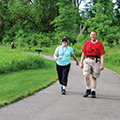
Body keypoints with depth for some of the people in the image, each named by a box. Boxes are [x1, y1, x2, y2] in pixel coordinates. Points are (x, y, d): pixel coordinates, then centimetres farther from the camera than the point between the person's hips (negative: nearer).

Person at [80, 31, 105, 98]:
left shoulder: (100, 44, 1)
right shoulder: (87, 43, 9)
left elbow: (102, 55, -3)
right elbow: (83, 53, 12)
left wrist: (102, 65, -12)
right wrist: (81, 62, 7)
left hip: (96, 61, -2)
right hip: (87, 61, 2)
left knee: (94, 77, 3)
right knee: (86, 76, -10)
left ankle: (93, 92, 14)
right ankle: (88, 90, 8)